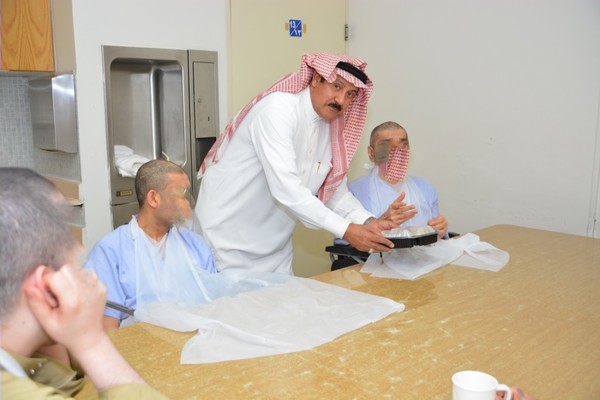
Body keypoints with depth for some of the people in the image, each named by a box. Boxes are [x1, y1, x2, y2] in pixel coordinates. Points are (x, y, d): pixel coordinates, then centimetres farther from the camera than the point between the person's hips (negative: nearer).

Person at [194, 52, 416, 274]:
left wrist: (369, 221, -13)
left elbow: (336, 191, 6)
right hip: (228, 235, -7)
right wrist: (346, 230, -30)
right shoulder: (279, 107, -21)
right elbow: (285, 188, -31)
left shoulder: (332, 130, 3)